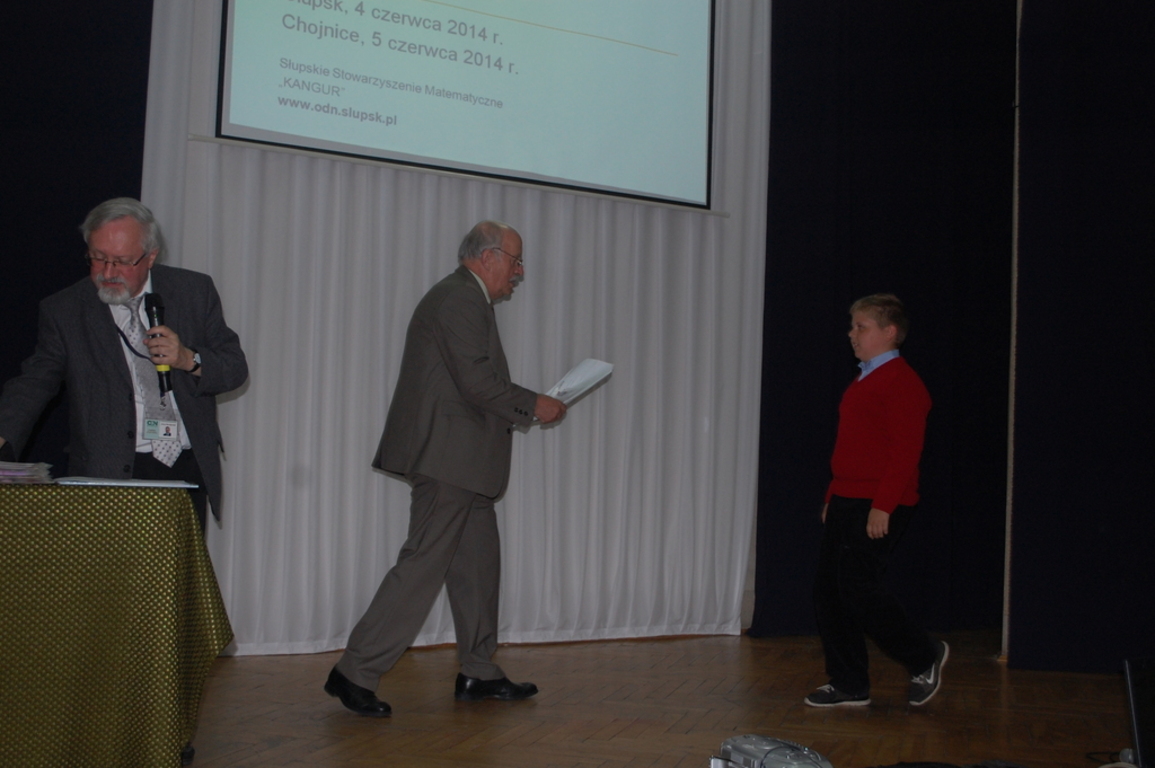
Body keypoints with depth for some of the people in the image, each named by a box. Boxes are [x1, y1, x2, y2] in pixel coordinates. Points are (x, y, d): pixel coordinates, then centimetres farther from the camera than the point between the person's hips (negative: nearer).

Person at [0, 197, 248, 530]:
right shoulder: (63, 310, 5)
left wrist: (189, 360, -10)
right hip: (110, 475, -1)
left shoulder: (194, 291, 8)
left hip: (187, 472, 1)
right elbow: (33, 384, 0)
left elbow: (236, 368, 10)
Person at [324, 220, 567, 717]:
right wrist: (533, 405, -9)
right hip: (447, 457, -11)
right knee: (425, 564, -9)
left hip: (461, 463, 11)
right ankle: (356, 672, -4)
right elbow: (477, 382, -21)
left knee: (479, 561, 13)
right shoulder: (459, 299, -13)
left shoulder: (466, 300, 21)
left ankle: (479, 673, 21)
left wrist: (520, 408, 12)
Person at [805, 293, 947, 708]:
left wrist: (883, 506, -23)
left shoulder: (903, 383, -12)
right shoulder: (861, 382, 18)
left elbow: (905, 451, -18)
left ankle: (925, 657, 10)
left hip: (878, 507, -10)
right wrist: (833, 498, 19)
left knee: (857, 585, -10)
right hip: (846, 502, 10)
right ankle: (849, 685, 15)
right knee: (828, 590, 7)